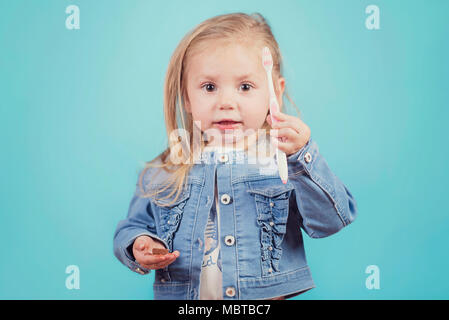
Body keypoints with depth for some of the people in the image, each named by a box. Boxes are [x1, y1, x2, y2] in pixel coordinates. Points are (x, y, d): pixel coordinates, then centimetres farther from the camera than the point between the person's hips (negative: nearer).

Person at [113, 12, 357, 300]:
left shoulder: (288, 161, -2)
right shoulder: (160, 175, 3)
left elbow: (332, 221, -11)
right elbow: (133, 226, 13)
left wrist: (302, 156, -21)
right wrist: (138, 247, -8)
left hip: (272, 294, -3)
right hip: (180, 295, 4)